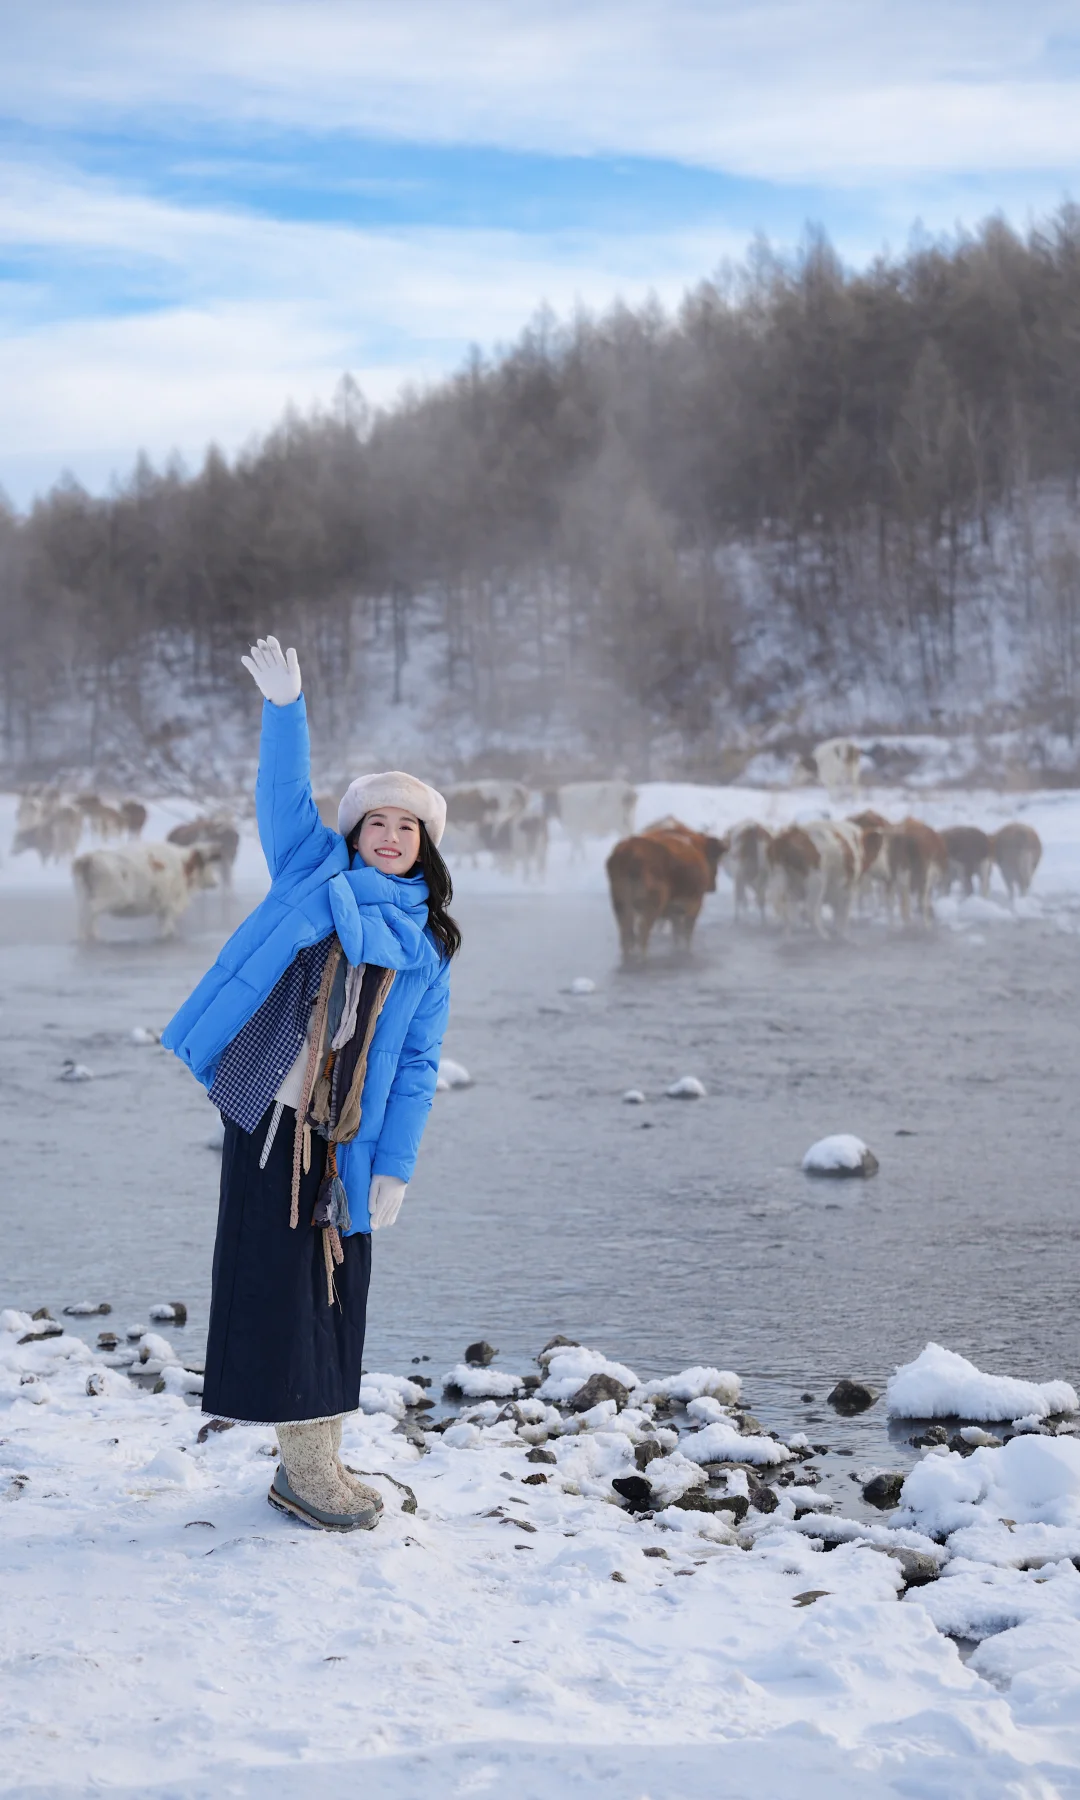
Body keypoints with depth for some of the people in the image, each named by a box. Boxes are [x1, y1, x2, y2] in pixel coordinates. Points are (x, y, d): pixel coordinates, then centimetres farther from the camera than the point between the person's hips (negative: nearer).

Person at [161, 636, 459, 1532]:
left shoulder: (426, 947, 11)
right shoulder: (315, 869, 9)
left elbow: (416, 1066, 8)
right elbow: (284, 793, -4)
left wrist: (395, 1168, 0)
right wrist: (285, 707, -19)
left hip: (347, 1138, 3)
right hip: (269, 1113, -3)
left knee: (338, 1285, 7)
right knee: (280, 1276, -3)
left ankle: (321, 1457, 18)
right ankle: (304, 1466, 3)